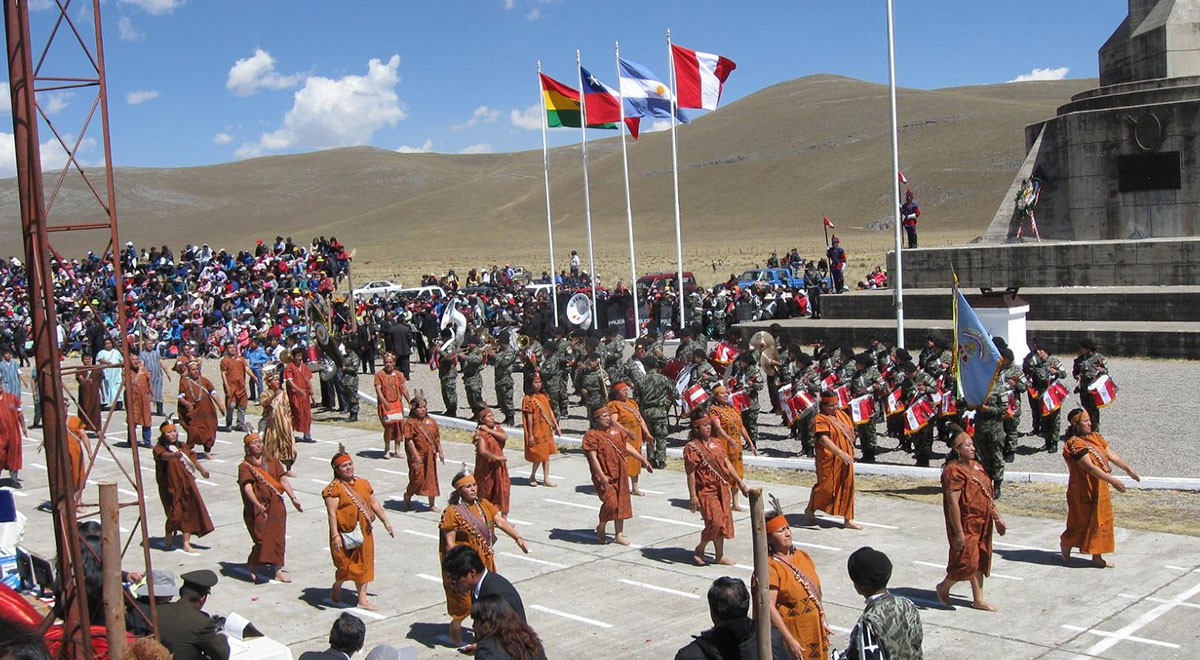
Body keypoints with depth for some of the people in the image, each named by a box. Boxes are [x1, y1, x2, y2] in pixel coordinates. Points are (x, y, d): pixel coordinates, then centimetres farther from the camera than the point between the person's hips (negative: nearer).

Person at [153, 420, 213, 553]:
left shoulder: (182, 447, 12)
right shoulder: (159, 448, -9)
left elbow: (192, 458, 23)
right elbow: (163, 456, -31)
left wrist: (202, 470, 23)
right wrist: (174, 455, -50)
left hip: (187, 485, 5)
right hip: (171, 486, -5)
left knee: (189, 511, 0)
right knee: (175, 513, -7)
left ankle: (186, 543, 7)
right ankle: (168, 537, 21)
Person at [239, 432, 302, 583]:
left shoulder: (273, 462, 11)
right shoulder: (245, 467, -5)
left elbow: (283, 480, 4)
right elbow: (247, 487, -19)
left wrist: (293, 498, -7)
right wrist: (258, 504, -35)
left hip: (276, 506, 5)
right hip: (258, 509, -5)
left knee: (278, 538, 5)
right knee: (262, 539, -9)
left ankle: (278, 570, 13)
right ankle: (254, 569, 12)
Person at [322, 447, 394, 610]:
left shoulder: (363, 483, 9)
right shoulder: (334, 488, -11)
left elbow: (374, 504, 14)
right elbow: (332, 513, -17)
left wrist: (386, 522, 12)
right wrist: (335, 535, -23)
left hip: (364, 532, 6)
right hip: (346, 533, -6)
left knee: (363, 564, 10)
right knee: (346, 565, 1)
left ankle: (362, 599, 18)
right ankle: (336, 589, 31)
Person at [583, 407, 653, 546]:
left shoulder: (616, 431, 13)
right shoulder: (591, 435, -10)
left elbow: (627, 446, 20)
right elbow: (593, 457, -17)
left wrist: (643, 460, 17)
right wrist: (602, 476, -24)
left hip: (620, 475, 7)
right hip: (605, 477, -7)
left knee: (621, 504, 8)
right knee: (610, 503, -15)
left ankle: (619, 534, 18)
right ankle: (600, 528, 11)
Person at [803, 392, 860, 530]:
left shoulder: (841, 413, 8)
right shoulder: (820, 420, -17)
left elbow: (850, 430, 23)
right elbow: (823, 439, -31)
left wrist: (850, 452, 20)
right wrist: (840, 453, -40)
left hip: (845, 458, 7)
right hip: (829, 459, -7)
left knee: (848, 486, 7)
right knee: (826, 486, 0)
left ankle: (848, 519, 14)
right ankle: (810, 510, 24)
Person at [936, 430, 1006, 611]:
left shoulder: (976, 466, 10)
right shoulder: (953, 471, -19)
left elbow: (987, 495, 19)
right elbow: (953, 503, -22)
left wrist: (997, 517, 17)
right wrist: (958, 532, -23)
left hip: (982, 523, 9)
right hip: (966, 524, -9)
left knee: (980, 560, 13)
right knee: (967, 560, -4)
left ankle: (978, 599, 22)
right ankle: (943, 587, 20)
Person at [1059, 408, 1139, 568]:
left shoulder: (1095, 437, 5)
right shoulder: (1074, 444, -22)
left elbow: (1111, 455, 7)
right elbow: (1090, 467, -29)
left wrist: (1128, 469, -1)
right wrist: (1112, 480, -33)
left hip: (1100, 489, 8)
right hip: (1083, 491, -8)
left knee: (1100, 521, 12)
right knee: (1081, 522, 5)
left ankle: (1097, 557, 23)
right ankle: (1065, 547, 30)